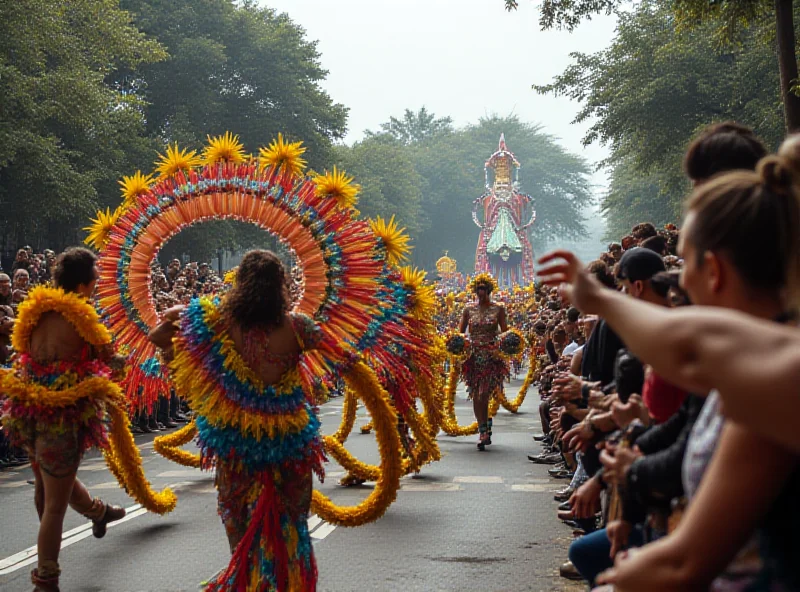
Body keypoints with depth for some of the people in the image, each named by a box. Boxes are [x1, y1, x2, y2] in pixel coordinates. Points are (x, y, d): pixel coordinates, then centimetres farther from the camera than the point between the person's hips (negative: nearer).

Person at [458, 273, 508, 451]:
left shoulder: (498, 309, 5)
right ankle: (484, 431, 8)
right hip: (473, 355, 2)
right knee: (476, 395, 1)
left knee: (484, 394, -11)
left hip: (491, 356, -2)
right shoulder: (468, 309, 9)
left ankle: (484, 431, -6)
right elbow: (460, 331, 9)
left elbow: (504, 332, 6)